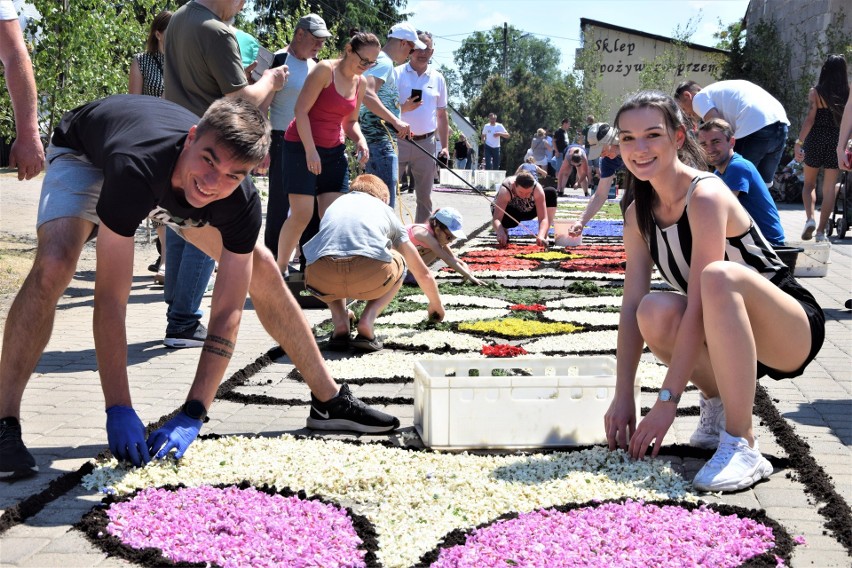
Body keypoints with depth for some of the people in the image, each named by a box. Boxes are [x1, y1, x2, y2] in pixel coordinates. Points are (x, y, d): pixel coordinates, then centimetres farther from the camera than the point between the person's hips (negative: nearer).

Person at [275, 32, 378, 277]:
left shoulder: (360, 83, 8)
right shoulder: (325, 70, -13)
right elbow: (301, 110, -16)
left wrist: (360, 140, -4)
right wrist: (310, 150, -21)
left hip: (333, 150, 7)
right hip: (302, 146, -7)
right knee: (302, 215, -9)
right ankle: (280, 267, 7)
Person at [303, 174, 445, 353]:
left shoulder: (335, 204, 38)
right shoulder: (385, 210, 34)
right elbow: (423, 273, 41)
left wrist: (340, 308, 68)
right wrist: (436, 305, 61)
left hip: (321, 278, 2)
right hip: (371, 275, -2)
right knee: (397, 263, 33)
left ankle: (339, 321, 13)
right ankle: (368, 319, 10)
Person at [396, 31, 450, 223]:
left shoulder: (437, 78, 11)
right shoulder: (397, 74, 1)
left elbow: (442, 115, 16)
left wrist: (445, 146, 9)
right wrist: (403, 108, -20)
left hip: (427, 143, 3)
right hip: (398, 141, -3)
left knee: (425, 196, 7)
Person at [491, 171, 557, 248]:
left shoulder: (537, 189, -34)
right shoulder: (505, 190, -39)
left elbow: (543, 218, -38)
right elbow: (496, 219, -46)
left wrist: (541, 236, -58)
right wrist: (500, 233, -67)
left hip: (528, 211, 2)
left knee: (551, 192, -25)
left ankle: (545, 236, -18)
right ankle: (504, 230, 0)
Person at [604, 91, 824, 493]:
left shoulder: (706, 196, -23)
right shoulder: (639, 215, 0)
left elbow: (699, 306, -28)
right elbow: (632, 305, -5)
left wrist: (667, 400, -28)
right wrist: (623, 398, -12)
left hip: (795, 331, -6)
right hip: (730, 340, 6)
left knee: (719, 275, -38)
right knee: (656, 312, -26)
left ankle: (742, 447, -31)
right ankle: (717, 401, 2)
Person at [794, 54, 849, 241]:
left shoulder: (816, 91, -5)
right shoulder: (848, 93, 1)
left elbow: (810, 119, -14)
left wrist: (799, 142, -16)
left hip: (815, 141, -1)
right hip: (837, 142, 1)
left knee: (809, 183, 13)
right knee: (829, 188, 5)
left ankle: (810, 218, -9)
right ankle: (821, 230, 4)